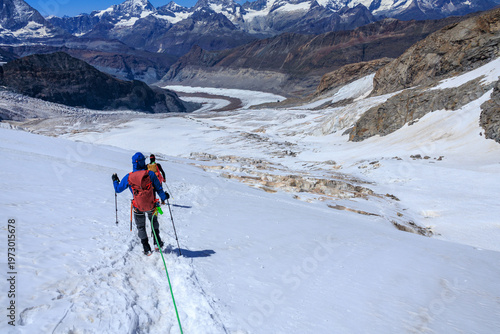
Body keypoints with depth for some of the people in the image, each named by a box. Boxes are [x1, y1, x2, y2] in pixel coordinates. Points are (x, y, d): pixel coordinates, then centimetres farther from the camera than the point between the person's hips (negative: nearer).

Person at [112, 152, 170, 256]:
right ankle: (157, 242, 26)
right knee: (154, 221, 29)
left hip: (138, 208, 0)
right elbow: (159, 188, -5)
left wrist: (115, 180, 22)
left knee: (141, 227, 19)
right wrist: (164, 198, 14)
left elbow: (118, 189, 2)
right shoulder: (150, 174, -13)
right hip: (151, 206, 0)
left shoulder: (128, 177, -11)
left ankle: (147, 249, 24)